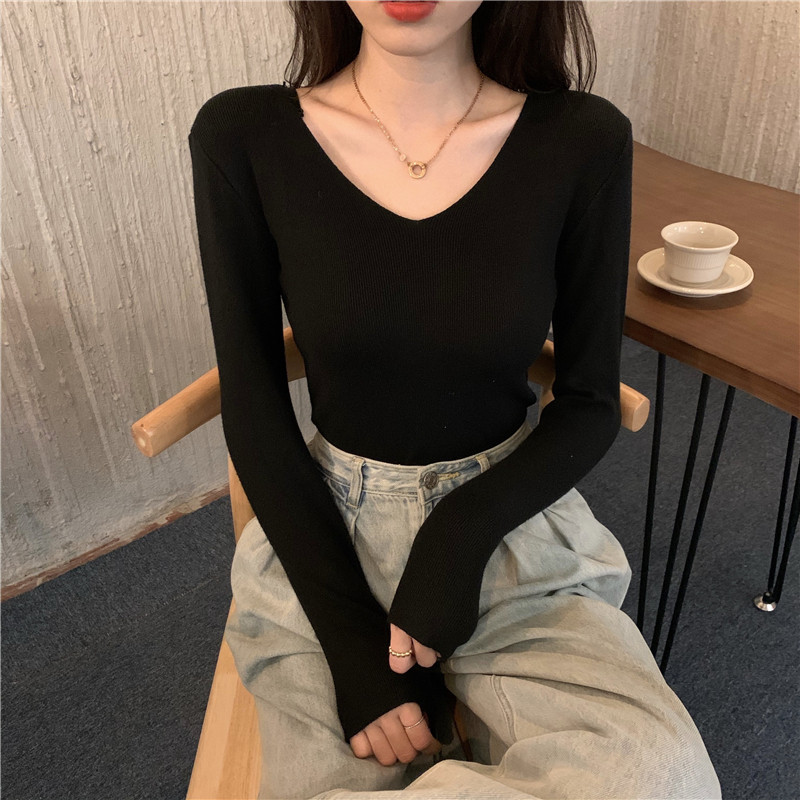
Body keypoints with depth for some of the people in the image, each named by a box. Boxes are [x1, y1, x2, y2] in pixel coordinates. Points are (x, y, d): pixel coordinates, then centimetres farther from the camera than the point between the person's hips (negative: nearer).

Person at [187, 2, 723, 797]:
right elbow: (252, 410, -5)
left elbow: (591, 404, 0)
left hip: (511, 525, 1)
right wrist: (352, 638, -11)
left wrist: (464, 530, -17)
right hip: (325, 539, 0)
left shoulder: (582, 141, -8)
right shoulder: (242, 138, -8)